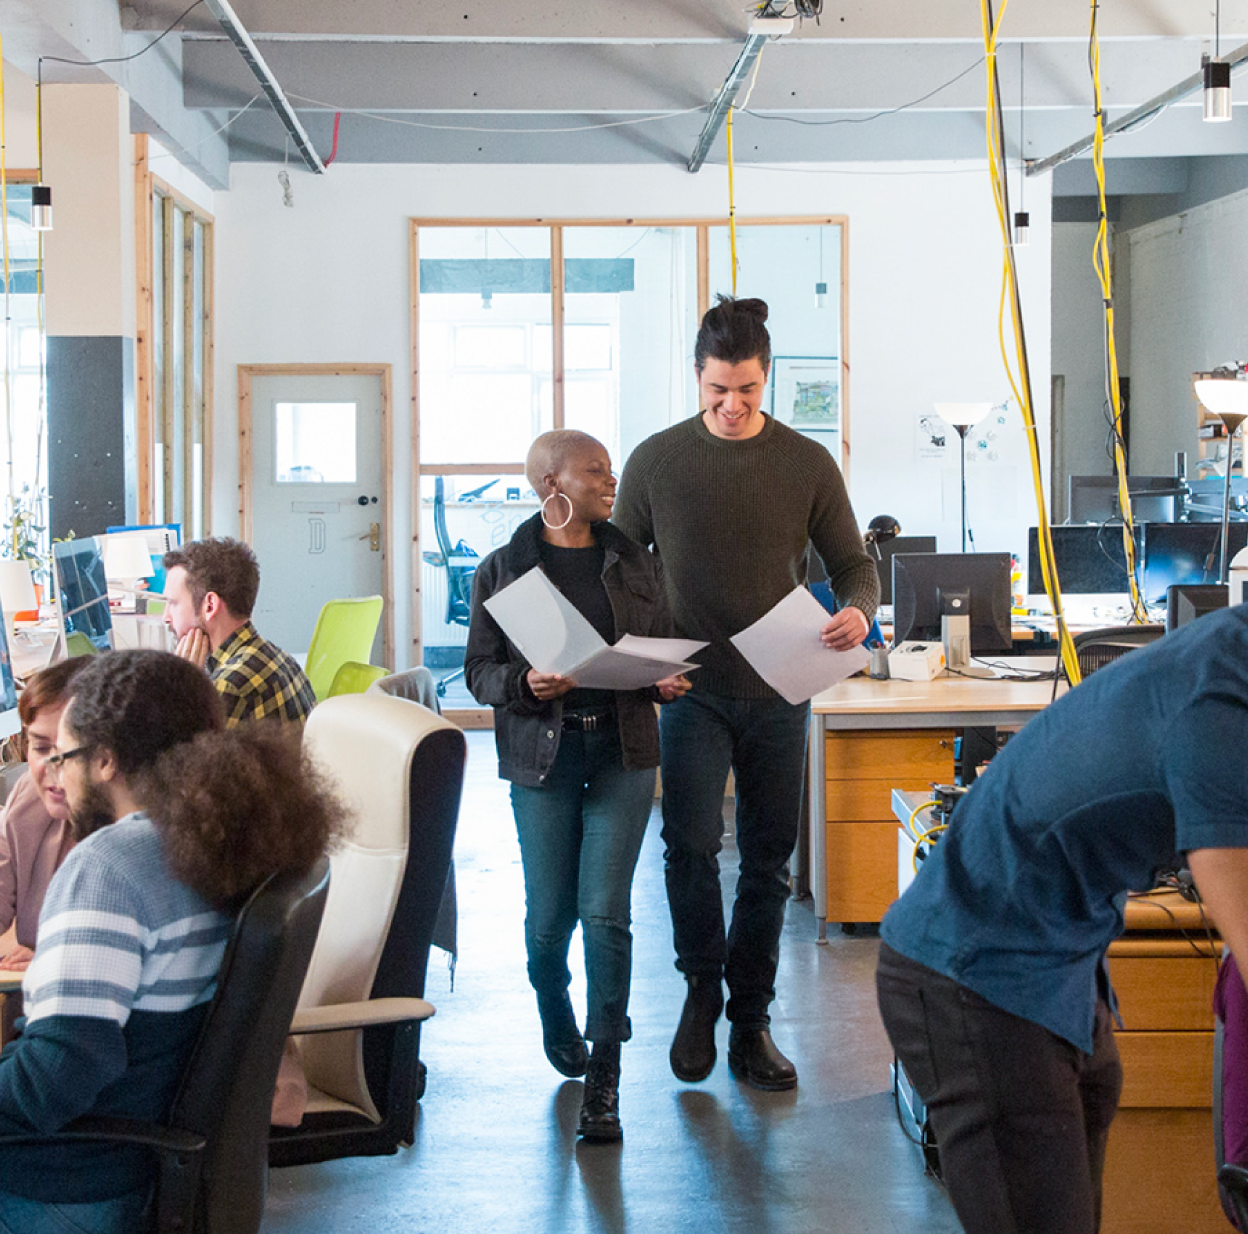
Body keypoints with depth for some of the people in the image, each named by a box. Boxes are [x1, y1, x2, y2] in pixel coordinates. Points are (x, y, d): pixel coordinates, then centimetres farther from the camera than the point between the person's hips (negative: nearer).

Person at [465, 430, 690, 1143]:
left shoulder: (634, 563, 11)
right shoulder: (502, 571, 4)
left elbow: (666, 647, 18)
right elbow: (480, 670, 3)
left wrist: (669, 681, -4)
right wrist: (525, 683, -18)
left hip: (622, 750, 1)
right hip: (542, 755, -1)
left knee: (605, 911, -8)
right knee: (548, 916, 3)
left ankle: (604, 1082, -3)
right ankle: (559, 1034, 34)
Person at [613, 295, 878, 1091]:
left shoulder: (807, 464, 2)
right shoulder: (657, 461, 2)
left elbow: (854, 562, 6)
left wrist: (858, 611, -18)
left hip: (777, 691, 1)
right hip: (692, 688, -1)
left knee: (768, 861, 6)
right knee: (691, 842, -16)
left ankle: (750, 1021, 18)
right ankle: (703, 988, 8)